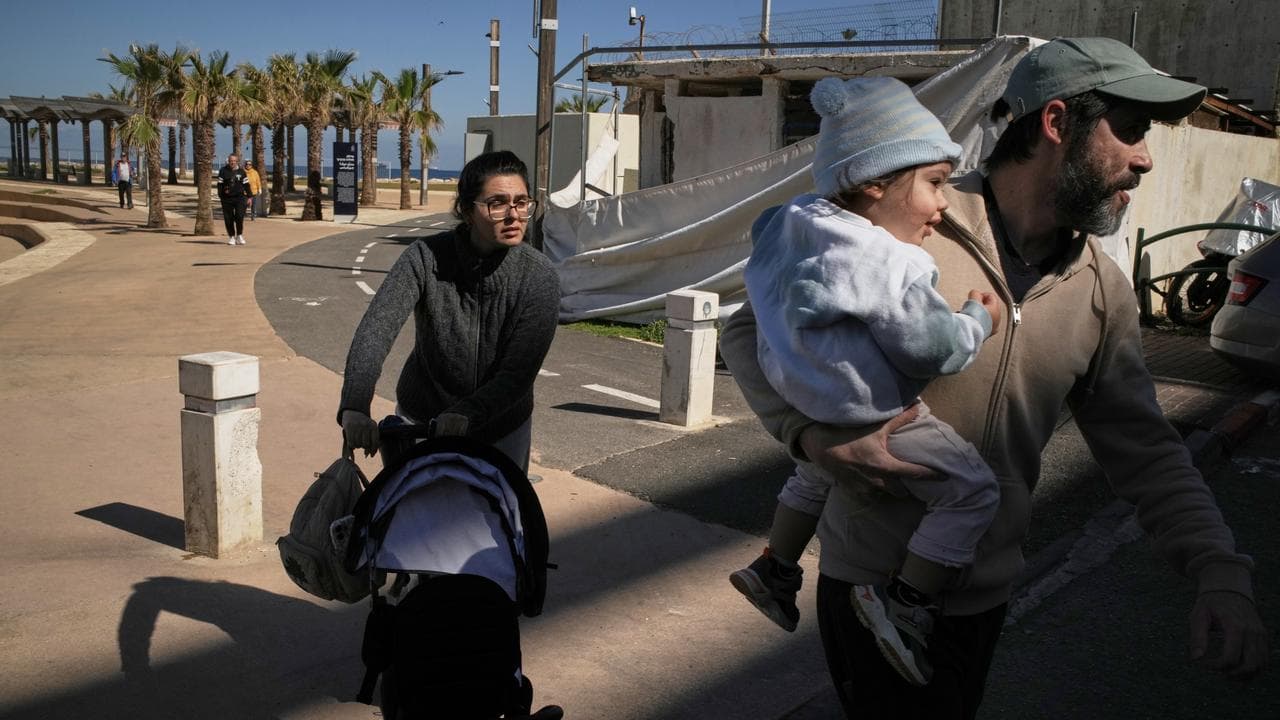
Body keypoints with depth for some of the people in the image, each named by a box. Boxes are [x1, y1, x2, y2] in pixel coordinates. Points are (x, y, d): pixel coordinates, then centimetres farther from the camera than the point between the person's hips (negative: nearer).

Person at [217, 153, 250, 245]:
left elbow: (246, 184, 11)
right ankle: (231, 237, 14)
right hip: (227, 199, 0)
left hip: (239, 197, 0)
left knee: (239, 216, -11)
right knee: (228, 218, 2)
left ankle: (239, 235, 6)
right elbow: (220, 184, 6)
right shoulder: (223, 171, 4)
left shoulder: (241, 172, 7)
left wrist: (249, 196, 7)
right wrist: (220, 196, 1)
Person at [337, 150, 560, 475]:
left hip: (503, 430, 0)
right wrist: (354, 406, -45)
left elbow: (519, 372, -22)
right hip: (419, 419, 0)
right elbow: (376, 328, -30)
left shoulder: (539, 277, -19)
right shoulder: (426, 258, -19)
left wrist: (465, 415, -37)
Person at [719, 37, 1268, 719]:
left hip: (985, 595, 6)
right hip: (872, 585, -6)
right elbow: (749, 331, -11)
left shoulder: (1102, 289, -2)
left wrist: (1219, 569, -12)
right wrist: (817, 438, -27)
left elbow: (1144, 449, 3)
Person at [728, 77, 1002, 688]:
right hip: (872, 423, -9)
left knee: (815, 473, 36)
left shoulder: (800, 223, -3)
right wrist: (979, 319, -4)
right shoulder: (891, 266, -27)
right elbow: (931, 349, -22)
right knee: (972, 490, -1)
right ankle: (904, 603, -2)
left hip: (806, 406, 9)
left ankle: (774, 570, 45)